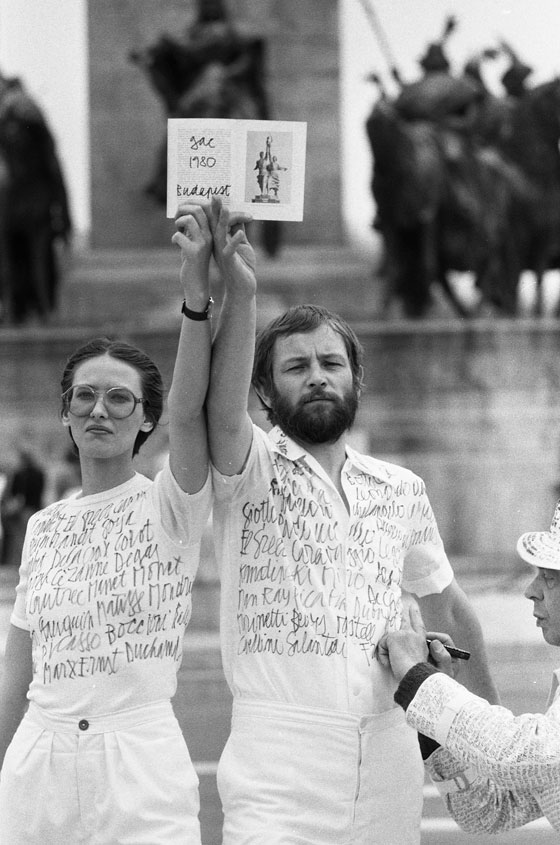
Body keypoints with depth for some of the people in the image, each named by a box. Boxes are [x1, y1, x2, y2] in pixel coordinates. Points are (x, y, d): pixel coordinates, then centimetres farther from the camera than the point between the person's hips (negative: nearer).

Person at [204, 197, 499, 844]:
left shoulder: (402, 491, 14)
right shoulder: (252, 469, 0)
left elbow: (446, 606, 26)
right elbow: (222, 412, -23)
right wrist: (239, 294, -36)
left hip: (388, 753, 5)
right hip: (279, 764, -4)